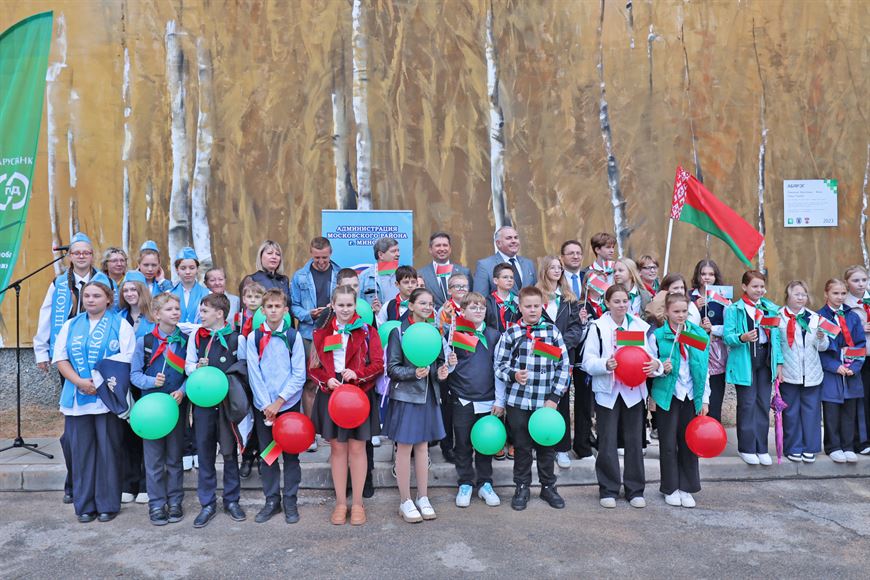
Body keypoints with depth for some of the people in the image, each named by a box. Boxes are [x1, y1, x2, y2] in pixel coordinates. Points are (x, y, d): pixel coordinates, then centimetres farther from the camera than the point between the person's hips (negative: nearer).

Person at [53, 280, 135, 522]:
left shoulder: (120, 324, 3)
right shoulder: (70, 325, 15)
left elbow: (127, 359, -6)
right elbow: (61, 358, 6)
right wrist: (79, 381, -10)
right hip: (77, 399, 3)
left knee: (108, 451, 2)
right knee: (81, 452, 7)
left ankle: (108, 504, 12)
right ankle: (84, 505, 17)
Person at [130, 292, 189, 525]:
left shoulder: (185, 341, 1)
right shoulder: (144, 341, -2)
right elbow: (134, 374, 0)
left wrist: (182, 391, -15)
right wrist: (151, 382, -18)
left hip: (176, 404, 1)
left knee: (175, 456, 11)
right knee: (154, 458, 6)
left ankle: (175, 501, 23)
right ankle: (157, 504, 17)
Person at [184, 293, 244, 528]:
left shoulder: (235, 338, -4)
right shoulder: (196, 337, 5)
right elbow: (188, 366, 11)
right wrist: (197, 368, -9)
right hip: (202, 401, 2)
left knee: (230, 452, 8)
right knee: (204, 453, 7)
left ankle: (231, 500, 22)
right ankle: (207, 504, 18)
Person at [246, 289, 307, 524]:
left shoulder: (294, 337, -2)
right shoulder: (253, 338, 1)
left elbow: (299, 375, -5)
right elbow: (254, 374, -2)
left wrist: (279, 401, -12)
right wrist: (266, 405, -10)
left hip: (289, 405, -1)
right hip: (262, 407, 1)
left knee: (290, 454, 6)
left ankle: (290, 501, 18)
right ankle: (271, 501, 23)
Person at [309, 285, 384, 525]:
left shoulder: (367, 331, 0)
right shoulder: (322, 332, 6)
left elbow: (378, 364, -3)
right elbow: (313, 367, 7)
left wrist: (357, 374, -19)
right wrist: (327, 380, -12)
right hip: (330, 394, 2)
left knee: (357, 448, 4)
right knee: (337, 448, 9)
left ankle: (357, 503, 17)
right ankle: (340, 502, 21)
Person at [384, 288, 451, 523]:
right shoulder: (398, 331, -8)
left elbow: (440, 361, 16)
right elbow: (392, 368, -10)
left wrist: (441, 371, -6)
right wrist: (413, 373, -25)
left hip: (428, 395, 5)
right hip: (406, 395, -5)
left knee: (422, 446, 13)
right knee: (404, 448, 3)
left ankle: (423, 498, 25)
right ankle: (405, 501, 16)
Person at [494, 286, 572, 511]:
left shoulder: (553, 331, 3)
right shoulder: (510, 334, 0)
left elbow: (564, 366, 2)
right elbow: (499, 364, 3)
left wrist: (554, 396, -4)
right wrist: (513, 375, -17)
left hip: (546, 401, 1)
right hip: (518, 401, -1)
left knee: (546, 445, 12)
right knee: (521, 446, 10)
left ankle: (548, 486, 29)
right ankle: (521, 487, 25)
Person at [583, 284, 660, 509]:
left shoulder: (640, 326, 2)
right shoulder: (598, 327, -5)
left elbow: (650, 356, 5)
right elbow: (588, 361, -8)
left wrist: (655, 364, -17)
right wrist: (605, 364, -26)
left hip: (633, 390, 2)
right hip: (607, 391, -2)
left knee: (635, 440, 9)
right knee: (607, 442, 5)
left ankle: (635, 489, 23)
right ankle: (608, 490, 18)